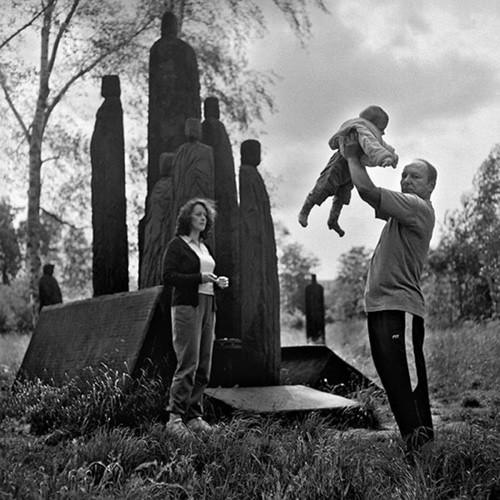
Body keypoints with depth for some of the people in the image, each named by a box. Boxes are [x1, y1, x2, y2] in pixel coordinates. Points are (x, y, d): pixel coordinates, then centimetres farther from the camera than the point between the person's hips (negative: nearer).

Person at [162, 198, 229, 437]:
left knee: (204, 366, 5)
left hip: (207, 306, 7)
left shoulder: (205, 247, 21)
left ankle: (194, 417, 11)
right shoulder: (177, 245, 0)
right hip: (186, 306, -7)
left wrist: (218, 281, 5)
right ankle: (175, 418, -8)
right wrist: (199, 278, -16)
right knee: (188, 364, -13)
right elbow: (168, 277, -9)